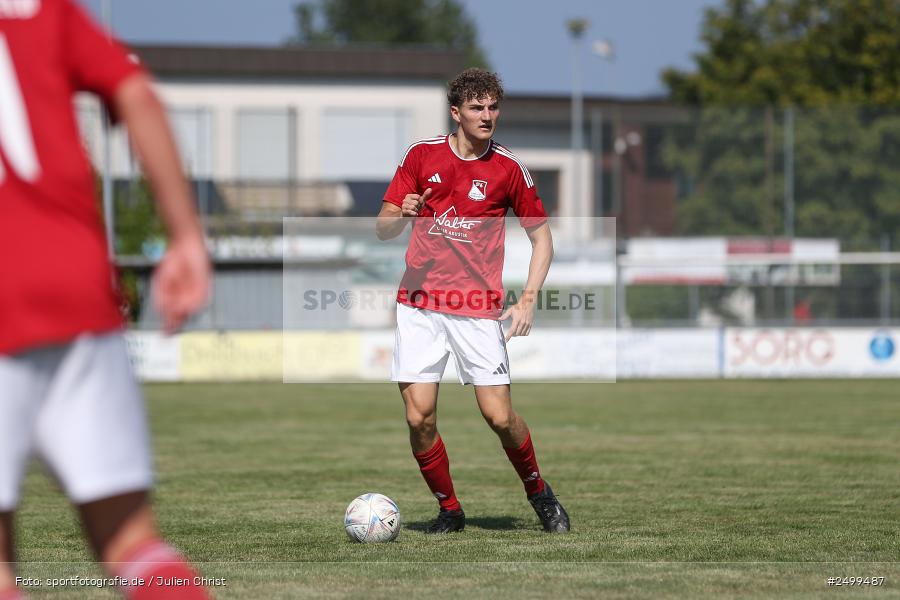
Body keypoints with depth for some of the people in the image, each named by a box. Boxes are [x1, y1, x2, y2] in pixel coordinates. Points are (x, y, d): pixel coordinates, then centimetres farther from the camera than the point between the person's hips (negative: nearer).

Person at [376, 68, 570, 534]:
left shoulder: (509, 169, 0)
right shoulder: (422, 155, 3)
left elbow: (541, 236, 9)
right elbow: (382, 229, 7)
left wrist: (528, 299, -5)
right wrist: (401, 215, -17)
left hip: (478, 309, -1)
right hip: (419, 305, 1)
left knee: (499, 416, -7)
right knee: (419, 417, -6)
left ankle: (539, 492, 20)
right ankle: (449, 509, 14)